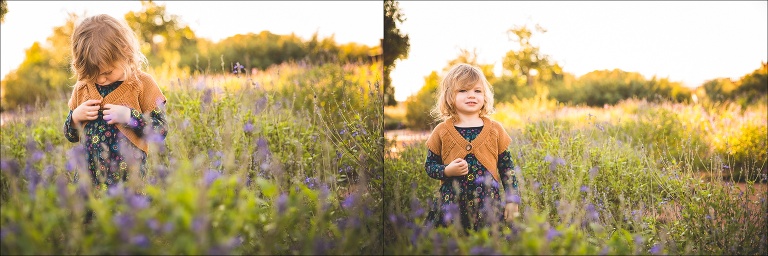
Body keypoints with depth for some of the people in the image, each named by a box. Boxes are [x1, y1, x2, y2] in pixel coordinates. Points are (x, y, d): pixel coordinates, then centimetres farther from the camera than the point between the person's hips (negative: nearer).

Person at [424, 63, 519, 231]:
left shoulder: (495, 129, 5)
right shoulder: (442, 131, 2)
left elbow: (507, 167, 8)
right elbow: (429, 165, 6)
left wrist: (512, 199, 4)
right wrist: (447, 171, -13)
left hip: (488, 205, 1)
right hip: (451, 203, 0)